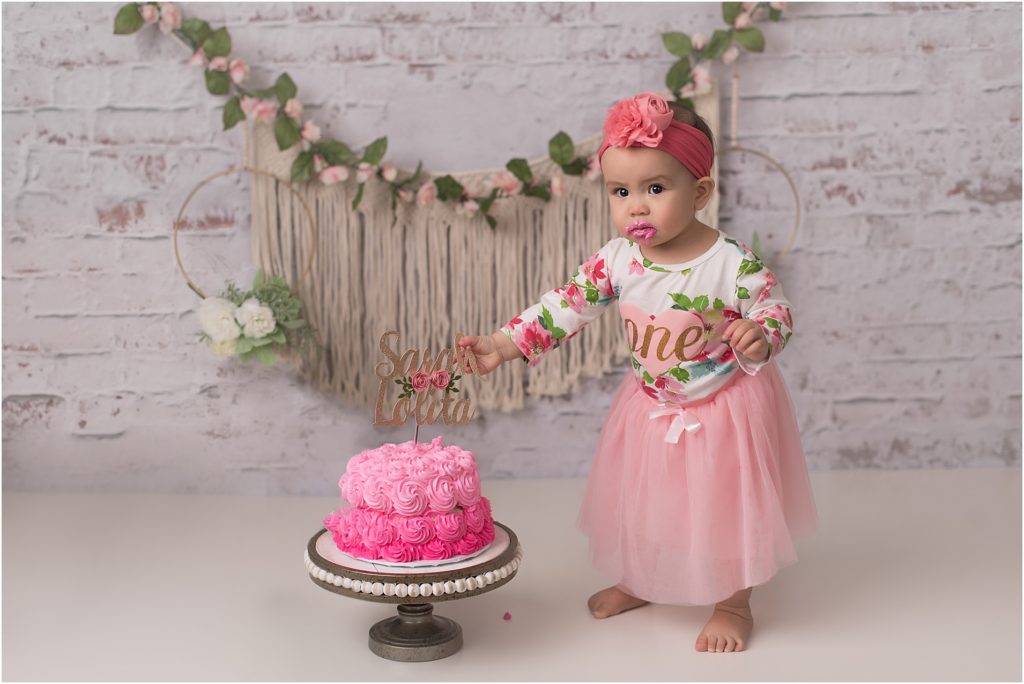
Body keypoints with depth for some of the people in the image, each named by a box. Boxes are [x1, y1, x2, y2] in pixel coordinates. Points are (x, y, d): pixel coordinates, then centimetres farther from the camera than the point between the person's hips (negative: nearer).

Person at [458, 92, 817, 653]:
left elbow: (776, 312, -17)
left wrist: (759, 339, -40)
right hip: (650, 409, 5)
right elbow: (568, 304, -11)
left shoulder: (734, 265, -26)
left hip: (725, 411, -4)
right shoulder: (618, 260, -14)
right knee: (641, 501, 20)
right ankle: (638, 583, 46)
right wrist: (503, 344, -20)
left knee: (727, 505, 10)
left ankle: (733, 605, 34)